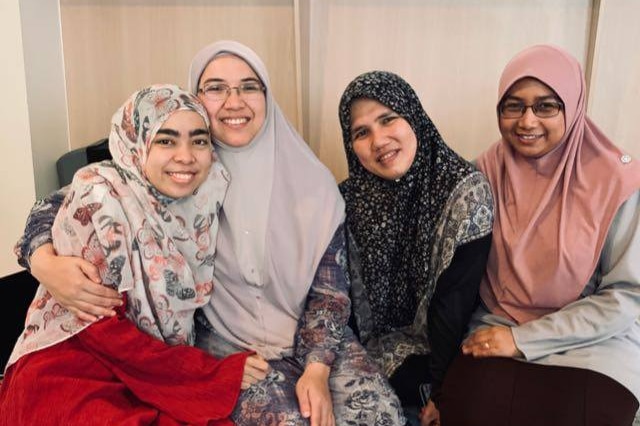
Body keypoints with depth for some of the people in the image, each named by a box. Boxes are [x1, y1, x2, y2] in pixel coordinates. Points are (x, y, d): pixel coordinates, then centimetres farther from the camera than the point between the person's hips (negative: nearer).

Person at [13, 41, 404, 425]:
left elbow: (330, 286, -2)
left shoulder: (310, 180, -4)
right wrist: (46, 262, -26)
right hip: (229, 342, -1)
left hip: (313, 336, 2)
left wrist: (317, 369, -14)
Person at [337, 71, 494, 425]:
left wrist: (441, 390, -15)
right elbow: (347, 293, 0)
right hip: (375, 342, 3)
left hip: (445, 346, -3)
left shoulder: (465, 191, -17)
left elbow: (455, 303, -17)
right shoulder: (352, 197, -5)